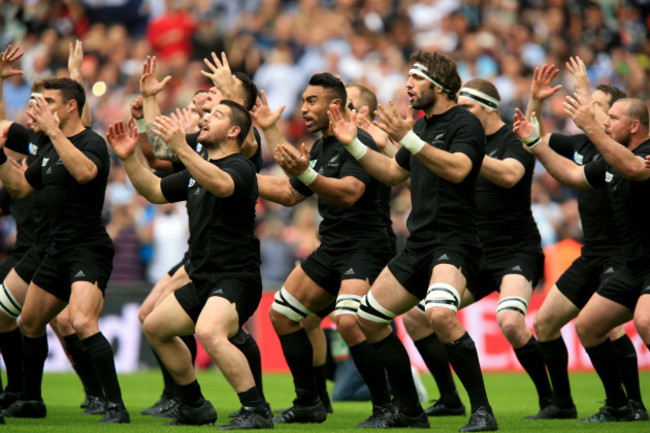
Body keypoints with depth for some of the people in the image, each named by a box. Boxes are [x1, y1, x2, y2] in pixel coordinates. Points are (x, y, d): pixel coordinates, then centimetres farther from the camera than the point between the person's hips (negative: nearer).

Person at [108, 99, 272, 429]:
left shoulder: (240, 167, -12)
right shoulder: (196, 171, 17)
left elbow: (220, 185, -35)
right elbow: (153, 191, 24)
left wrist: (180, 148, -43)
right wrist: (129, 158, 9)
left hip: (235, 279, -10)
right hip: (203, 279, 10)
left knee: (208, 332, -35)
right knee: (154, 327, 20)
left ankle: (256, 411, -30)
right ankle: (194, 406, 29)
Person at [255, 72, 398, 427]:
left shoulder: (357, 142, -14)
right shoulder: (319, 148, 15)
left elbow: (349, 193, -30)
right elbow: (289, 194, 24)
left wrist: (305, 173, -41)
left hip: (364, 245, -10)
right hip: (331, 248, 10)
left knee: (348, 321, -28)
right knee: (281, 314, 9)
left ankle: (386, 408, -17)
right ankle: (308, 404, 18)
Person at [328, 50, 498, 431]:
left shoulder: (464, 122, -10)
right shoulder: (422, 125, 17)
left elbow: (458, 169, -27)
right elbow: (393, 173, 29)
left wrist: (408, 139, -30)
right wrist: (354, 144, 21)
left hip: (454, 241, -10)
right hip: (419, 243, 10)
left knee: (440, 314, -34)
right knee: (369, 318, 12)